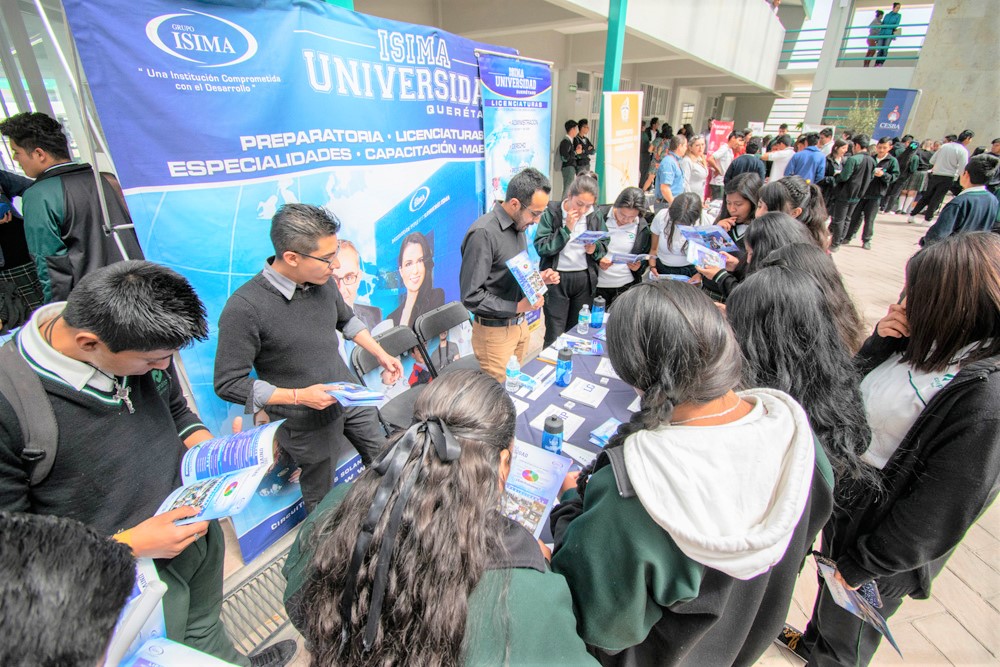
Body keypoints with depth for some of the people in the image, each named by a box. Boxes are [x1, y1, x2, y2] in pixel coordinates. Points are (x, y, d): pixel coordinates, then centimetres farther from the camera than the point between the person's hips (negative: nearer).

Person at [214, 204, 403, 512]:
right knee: (323, 501, 17)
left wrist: (381, 355, 4)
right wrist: (298, 396, -24)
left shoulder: (323, 282, -8)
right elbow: (229, 384, -19)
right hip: (308, 422, -5)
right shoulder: (244, 307, -27)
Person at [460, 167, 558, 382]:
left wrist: (538, 277, -1)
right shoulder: (484, 233, -22)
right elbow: (471, 296, -22)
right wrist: (518, 307, -21)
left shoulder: (519, 225, 6)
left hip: (520, 324, 8)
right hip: (495, 331, -8)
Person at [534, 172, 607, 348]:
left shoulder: (595, 217, 4)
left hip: (585, 279, 4)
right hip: (557, 279, -3)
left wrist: (595, 249, -11)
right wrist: (566, 228, -18)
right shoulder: (551, 213, -6)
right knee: (554, 336, 1)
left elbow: (605, 245, 12)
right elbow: (541, 247, -13)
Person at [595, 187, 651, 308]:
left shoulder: (643, 227, -1)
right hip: (598, 285, 0)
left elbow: (646, 255, 12)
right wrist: (597, 259, -18)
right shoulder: (600, 215, -7)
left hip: (627, 285, 1)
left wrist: (639, 265, -10)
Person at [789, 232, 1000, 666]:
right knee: (830, 586, 33)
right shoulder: (928, 342, -8)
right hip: (846, 492, 7)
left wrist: (863, 565, -14)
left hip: (880, 523, -7)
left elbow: (940, 509, -24)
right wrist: (883, 339, -13)